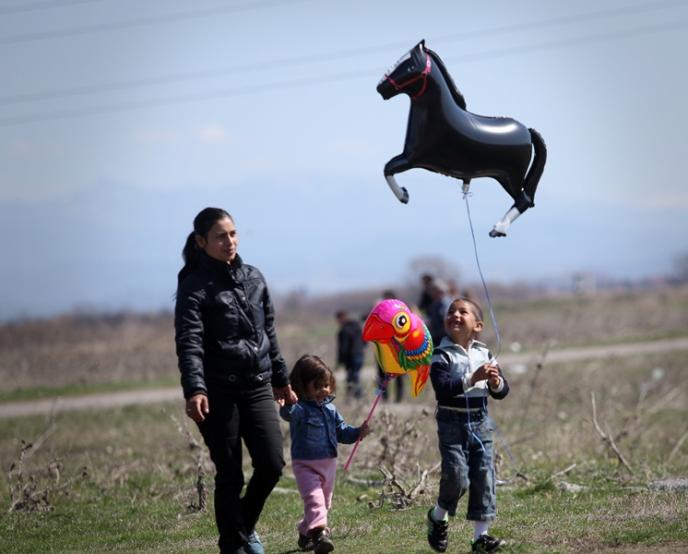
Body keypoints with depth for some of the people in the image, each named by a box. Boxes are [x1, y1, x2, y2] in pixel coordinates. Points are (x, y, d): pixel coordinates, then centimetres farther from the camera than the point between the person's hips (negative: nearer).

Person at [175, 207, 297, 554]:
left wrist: (280, 379, 25)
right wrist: (194, 389, -31)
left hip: (258, 387, 5)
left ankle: (245, 526, 24)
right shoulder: (194, 288, -6)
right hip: (218, 392, -5)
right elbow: (189, 343, -18)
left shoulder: (254, 279, 12)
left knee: (272, 464, -2)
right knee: (230, 476, -1)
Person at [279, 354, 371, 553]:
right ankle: (319, 532, -37)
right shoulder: (300, 408, -15)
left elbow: (341, 431, 17)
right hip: (305, 464, -7)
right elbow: (288, 414, -39)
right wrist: (287, 403, -61)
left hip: (329, 464, 7)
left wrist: (358, 432, 0)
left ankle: (305, 533, 36)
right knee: (314, 499, -23)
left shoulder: (330, 409, 8)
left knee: (324, 502, 18)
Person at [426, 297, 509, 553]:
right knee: (456, 476, -10)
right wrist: (473, 379, -29)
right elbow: (442, 388, -22)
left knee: (484, 477, 1)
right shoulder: (442, 355, -8)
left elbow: (502, 392, 10)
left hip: (480, 423, 5)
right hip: (452, 423, -5)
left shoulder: (484, 354, 7)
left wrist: (495, 382, -13)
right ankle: (438, 516, 19)